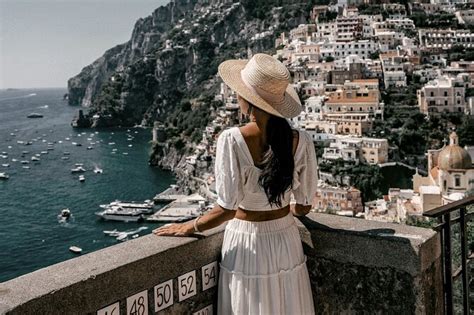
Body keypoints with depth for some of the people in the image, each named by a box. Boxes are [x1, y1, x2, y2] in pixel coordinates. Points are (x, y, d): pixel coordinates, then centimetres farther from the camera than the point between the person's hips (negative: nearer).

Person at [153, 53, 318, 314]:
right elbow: (304, 207, -1)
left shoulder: (232, 140, -19)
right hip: (285, 242, 3)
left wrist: (190, 227, -2)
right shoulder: (300, 141, -10)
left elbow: (227, 208, -19)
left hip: (246, 245, -2)